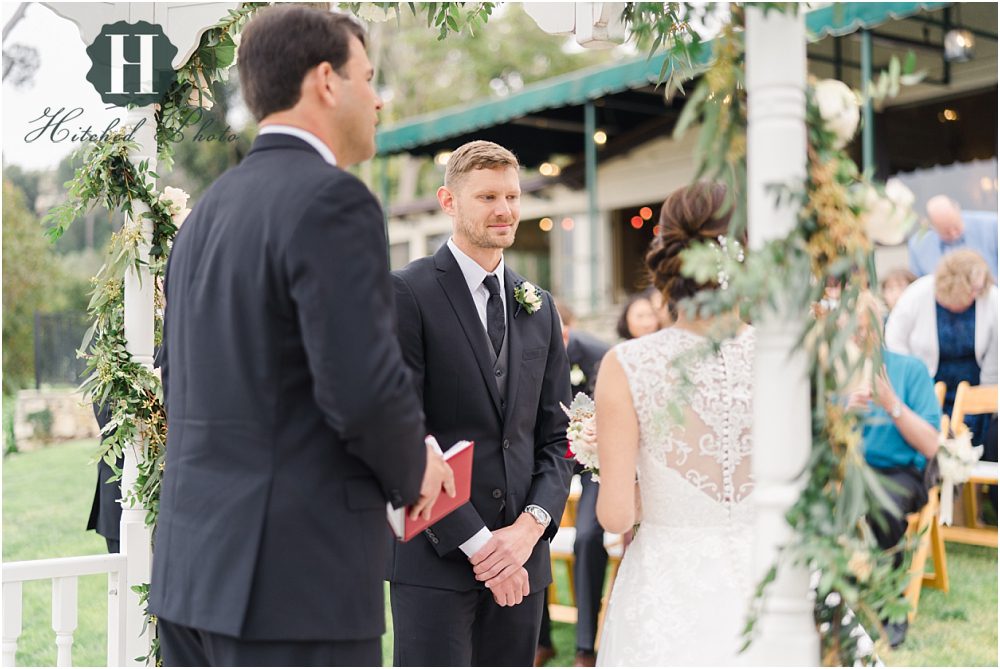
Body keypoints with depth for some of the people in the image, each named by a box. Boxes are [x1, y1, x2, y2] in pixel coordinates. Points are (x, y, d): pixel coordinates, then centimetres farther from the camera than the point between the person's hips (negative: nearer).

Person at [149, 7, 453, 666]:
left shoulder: (207, 211, 13)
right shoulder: (333, 199, -14)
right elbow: (367, 388, -22)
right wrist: (413, 473, -1)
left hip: (194, 565, 9)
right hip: (298, 580, -8)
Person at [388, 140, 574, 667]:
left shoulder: (539, 307, 14)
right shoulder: (407, 293, -5)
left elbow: (555, 436, 13)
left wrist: (531, 525, -4)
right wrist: (476, 542, -12)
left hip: (521, 558, 5)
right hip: (434, 555, -5)